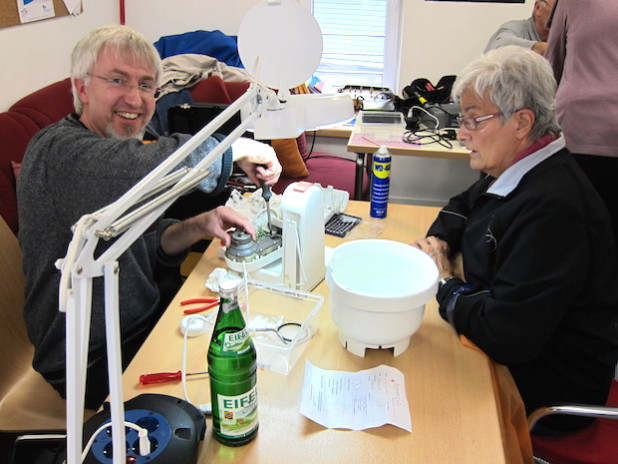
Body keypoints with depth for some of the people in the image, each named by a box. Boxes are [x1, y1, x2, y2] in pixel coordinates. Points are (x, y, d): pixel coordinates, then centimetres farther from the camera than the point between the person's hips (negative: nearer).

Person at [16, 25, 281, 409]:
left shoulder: (116, 149, 7)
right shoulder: (60, 151, -24)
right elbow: (154, 168, -44)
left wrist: (198, 227, -10)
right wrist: (237, 147, -26)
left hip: (142, 319, 9)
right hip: (95, 365, -8)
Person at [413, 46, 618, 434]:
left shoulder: (551, 206, -31)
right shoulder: (518, 173, 1)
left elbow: (507, 336, -33)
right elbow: (461, 207, 20)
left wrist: (445, 282, -16)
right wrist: (439, 243, -1)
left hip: (543, 388, -8)